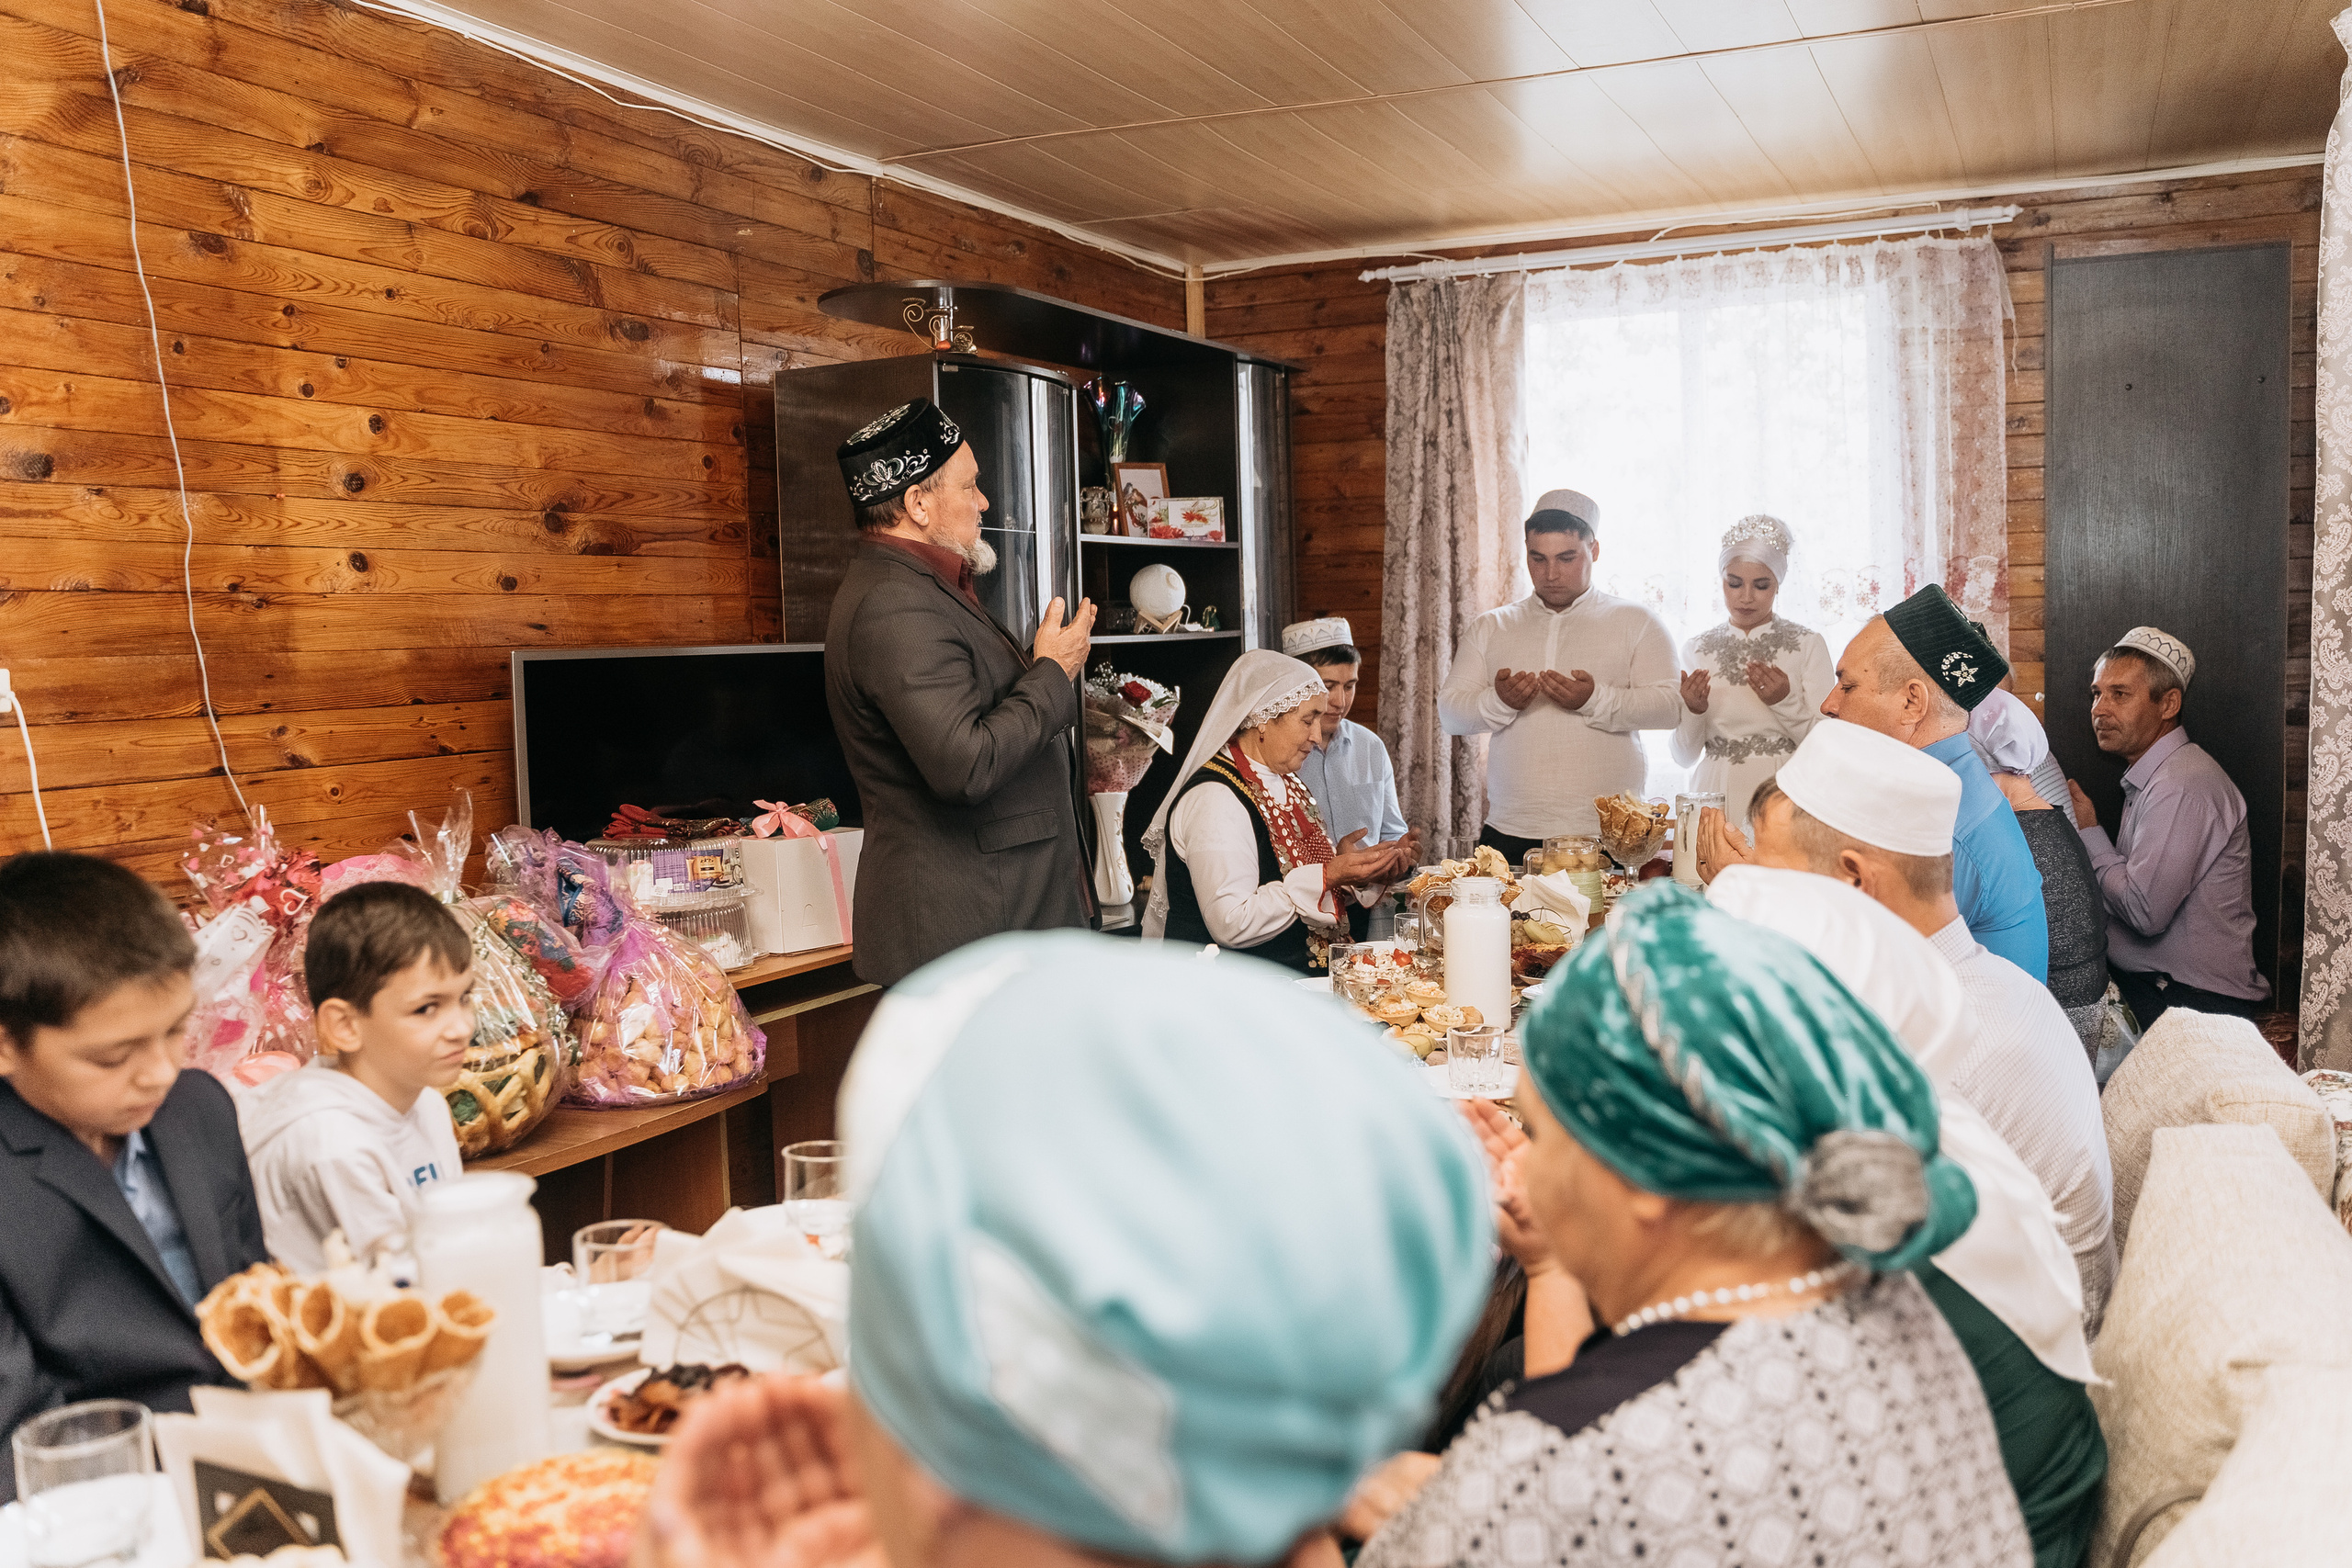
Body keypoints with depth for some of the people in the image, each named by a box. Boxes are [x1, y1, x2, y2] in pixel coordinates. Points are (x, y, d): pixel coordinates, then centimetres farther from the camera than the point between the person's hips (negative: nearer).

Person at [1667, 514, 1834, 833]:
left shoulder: (1808, 645, 3)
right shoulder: (1696, 650, 8)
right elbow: (1685, 756, 6)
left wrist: (1786, 703, -13)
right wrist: (1692, 711, -10)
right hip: (1716, 797, 1)